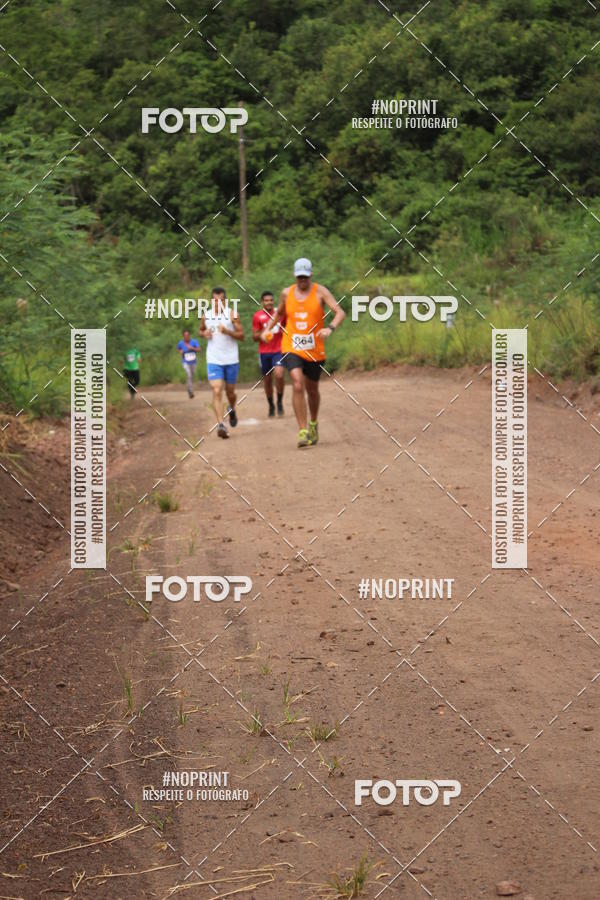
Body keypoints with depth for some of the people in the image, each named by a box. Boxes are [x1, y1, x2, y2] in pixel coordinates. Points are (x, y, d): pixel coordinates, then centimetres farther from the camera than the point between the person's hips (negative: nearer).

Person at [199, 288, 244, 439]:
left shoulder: (232, 315, -4)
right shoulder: (206, 316, 6)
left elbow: (242, 336, -5)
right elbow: (200, 330, 24)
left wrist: (227, 331, -22)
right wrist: (204, 333, 0)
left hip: (231, 360, -1)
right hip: (213, 360, 1)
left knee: (230, 391, 13)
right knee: (217, 392, -13)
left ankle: (232, 410, 46)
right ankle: (220, 424, -19)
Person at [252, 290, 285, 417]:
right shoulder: (257, 316, 0)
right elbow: (254, 337, 1)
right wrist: (263, 332, -17)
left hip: (279, 350, -1)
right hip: (264, 352, 1)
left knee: (279, 375, -21)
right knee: (267, 380, 6)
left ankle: (280, 402, -2)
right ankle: (271, 405, 25)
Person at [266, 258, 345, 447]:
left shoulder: (320, 292, -4)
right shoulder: (287, 293, 5)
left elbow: (340, 312, -13)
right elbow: (279, 313, 26)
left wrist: (330, 328, -30)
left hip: (315, 350, 0)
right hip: (291, 348, 0)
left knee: (312, 390, 15)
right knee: (298, 386, -19)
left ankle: (313, 423, 43)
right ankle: (303, 432, -17)